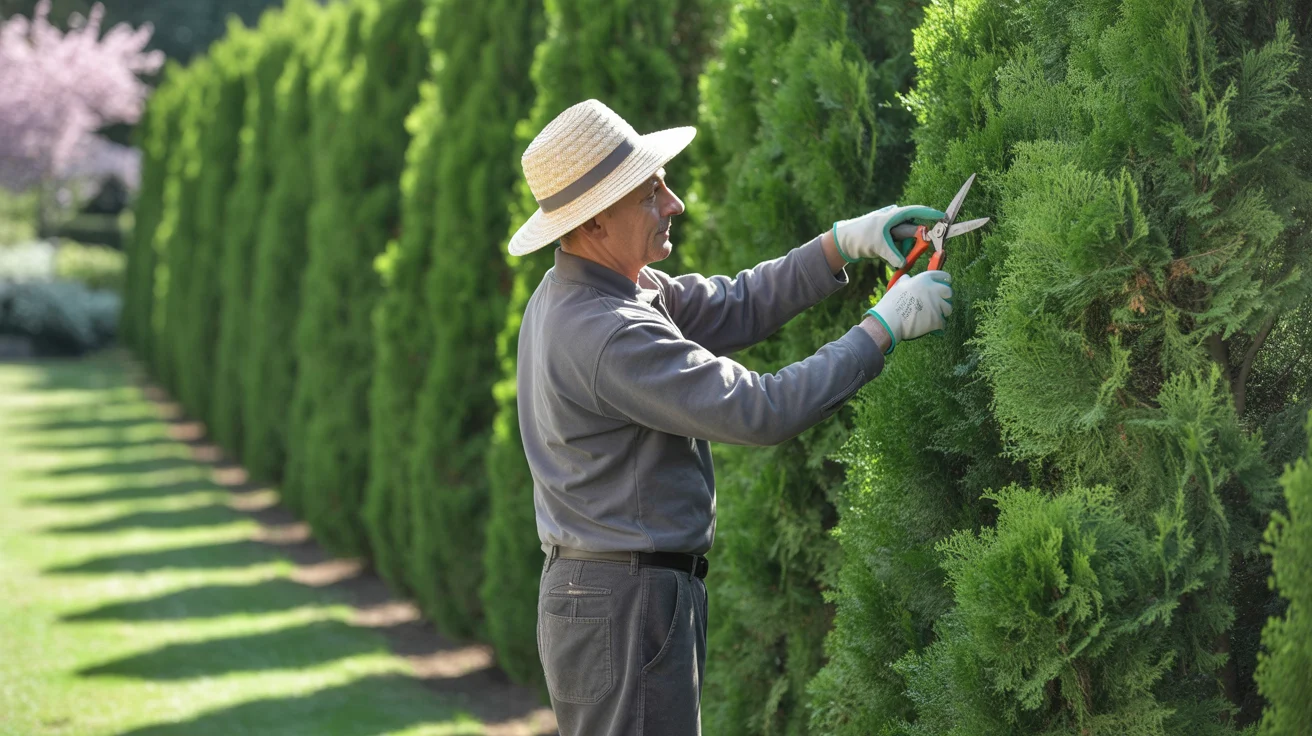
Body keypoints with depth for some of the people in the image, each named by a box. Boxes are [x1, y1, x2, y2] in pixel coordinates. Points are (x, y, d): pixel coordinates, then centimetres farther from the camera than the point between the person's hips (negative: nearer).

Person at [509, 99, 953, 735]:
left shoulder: (580, 292, 9)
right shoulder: (608, 335, -24)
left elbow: (730, 307, 16)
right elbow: (761, 411, -24)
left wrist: (844, 243, 6)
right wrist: (884, 327, -14)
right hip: (624, 609, -11)